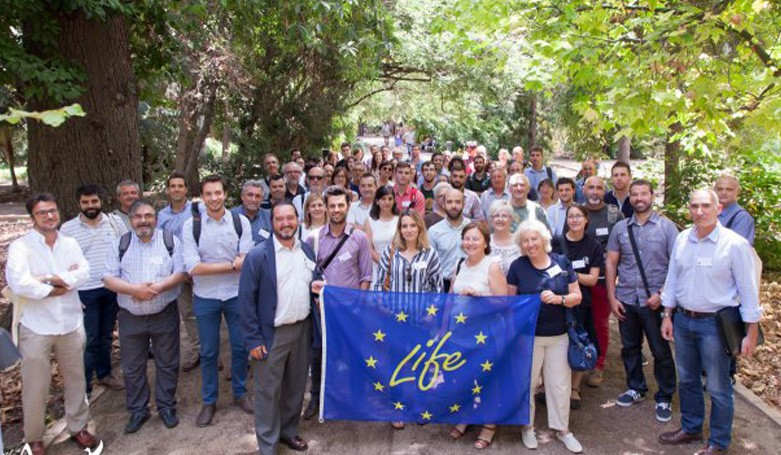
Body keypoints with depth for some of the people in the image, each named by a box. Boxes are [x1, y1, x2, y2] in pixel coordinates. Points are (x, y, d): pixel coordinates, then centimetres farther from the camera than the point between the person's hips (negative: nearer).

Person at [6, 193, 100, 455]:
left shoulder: (70, 243, 4)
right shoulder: (21, 246, -9)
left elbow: (83, 274, -11)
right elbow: (18, 284, -24)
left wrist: (46, 279, -21)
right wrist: (63, 283, -15)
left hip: (71, 324, 4)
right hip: (36, 328, -3)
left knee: (76, 381, 17)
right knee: (36, 387, 11)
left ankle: (78, 427, 35)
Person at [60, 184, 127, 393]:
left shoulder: (115, 221, 2)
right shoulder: (67, 228, -4)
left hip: (112, 289, 3)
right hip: (85, 292, -2)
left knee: (106, 336, 18)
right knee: (88, 340, 2)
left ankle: (104, 372, 35)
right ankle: (83, 386, 15)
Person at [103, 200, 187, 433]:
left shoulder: (171, 240, -2)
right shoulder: (120, 244, 2)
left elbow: (181, 273, -7)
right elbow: (109, 278, -3)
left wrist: (157, 287, -22)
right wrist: (134, 289, -19)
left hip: (164, 314, -1)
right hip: (130, 317, 2)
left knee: (167, 364, 9)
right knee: (132, 367, 12)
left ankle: (166, 407, 27)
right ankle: (137, 410, 29)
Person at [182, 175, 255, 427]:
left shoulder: (241, 222, -6)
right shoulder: (190, 226, -8)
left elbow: (246, 262, -10)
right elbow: (193, 267, -16)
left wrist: (210, 267, -20)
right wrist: (231, 265, -18)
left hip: (236, 294, 1)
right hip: (205, 297, 0)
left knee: (240, 347, 12)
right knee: (208, 352, 12)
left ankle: (240, 393, 34)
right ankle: (209, 401, 29)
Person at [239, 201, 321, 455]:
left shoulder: (307, 251, 4)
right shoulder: (257, 256, -12)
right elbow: (246, 300, -11)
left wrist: (315, 285, -7)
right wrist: (253, 339, -13)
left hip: (302, 329, 5)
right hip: (271, 333, -5)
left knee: (296, 386, 18)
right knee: (268, 391, 6)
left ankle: (288, 431, 39)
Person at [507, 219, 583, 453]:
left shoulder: (562, 262, -2)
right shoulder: (517, 266, -5)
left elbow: (577, 296, 0)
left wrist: (559, 299, -19)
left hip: (559, 335, 1)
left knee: (560, 384, 11)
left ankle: (562, 428, 30)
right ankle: (527, 426, 31)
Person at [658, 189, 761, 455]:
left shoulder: (735, 244, -13)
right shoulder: (682, 239, 2)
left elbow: (748, 290, -9)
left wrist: (751, 333, -9)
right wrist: (668, 315, 10)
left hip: (714, 323, -5)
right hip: (683, 320, 5)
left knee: (718, 388, 8)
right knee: (686, 380, 19)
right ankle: (690, 429, 39)